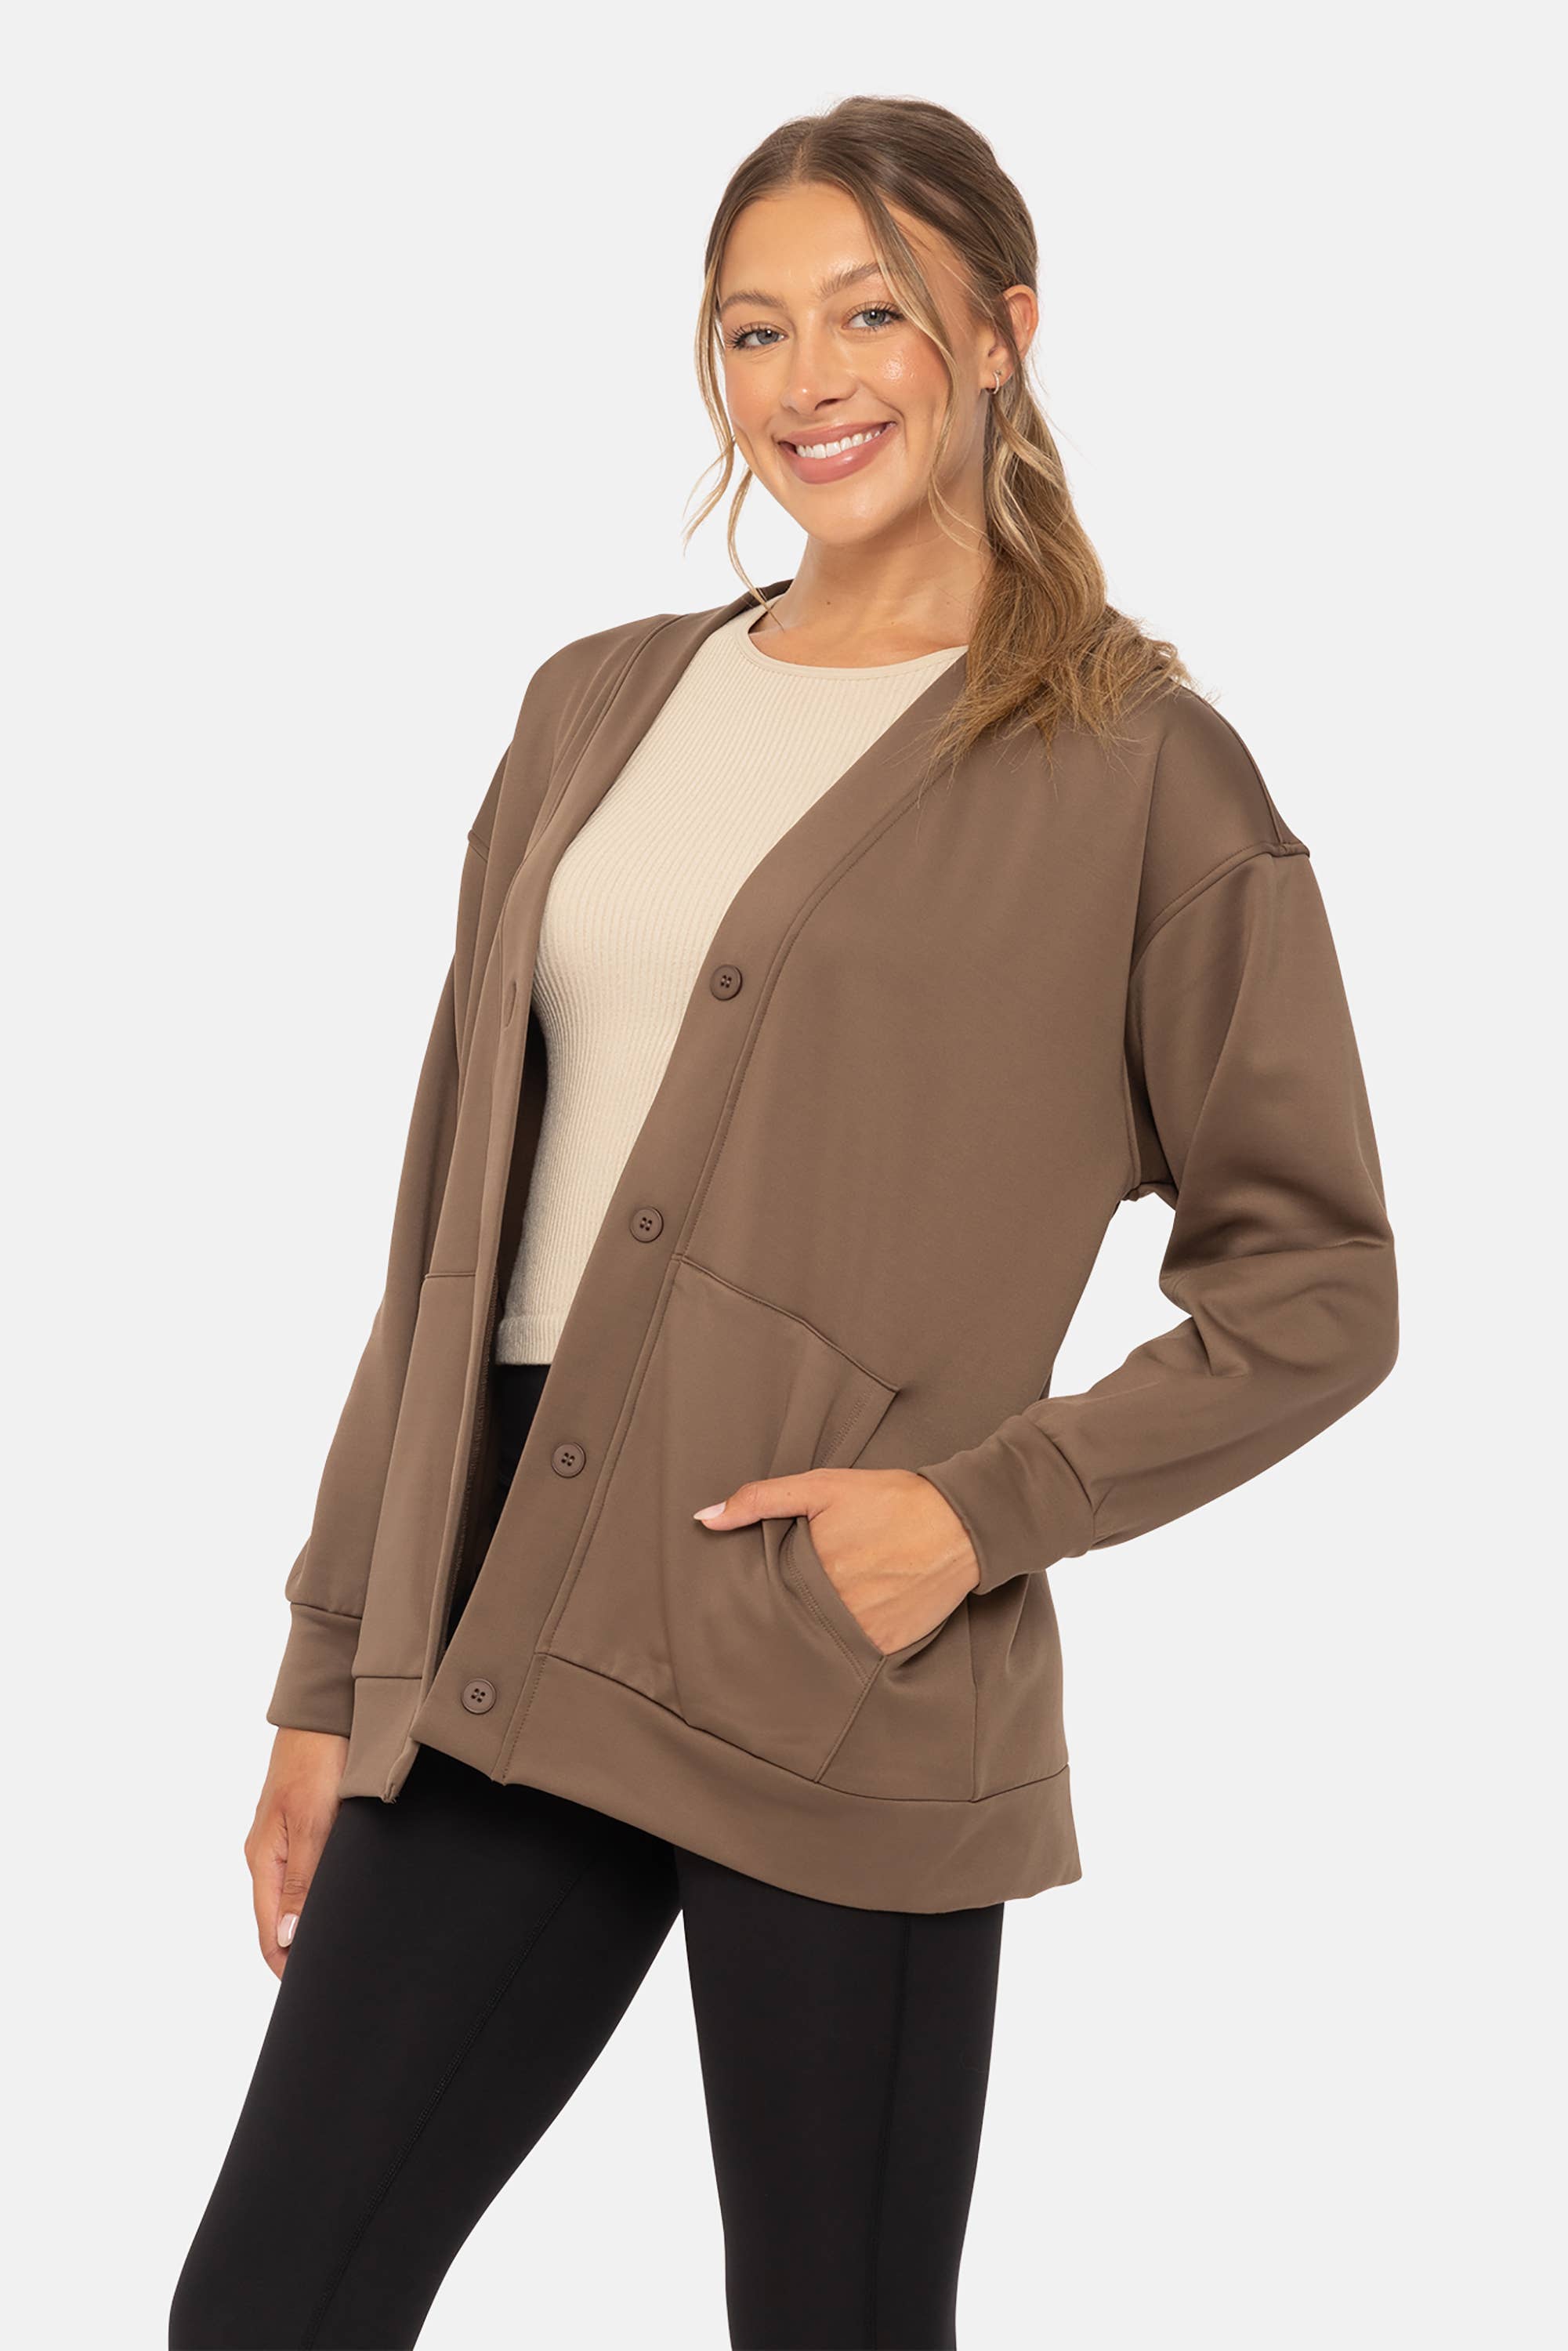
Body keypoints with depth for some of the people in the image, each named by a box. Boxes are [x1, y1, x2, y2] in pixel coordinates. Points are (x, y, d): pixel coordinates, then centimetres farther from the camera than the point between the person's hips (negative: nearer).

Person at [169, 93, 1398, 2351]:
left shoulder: (1138, 771, -1)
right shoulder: (599, 707, 14)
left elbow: (1314, 1283, 1)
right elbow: (457, 1218, 16)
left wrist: (987, 1506, -12)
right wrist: (336, 1674, 14)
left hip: (840, 1693, -5)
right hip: (503, 1649, 5)